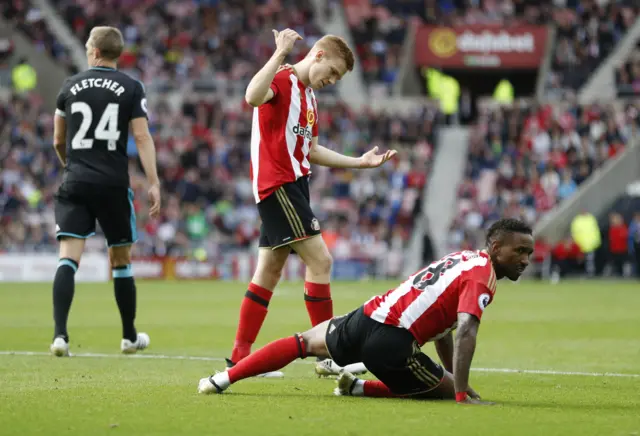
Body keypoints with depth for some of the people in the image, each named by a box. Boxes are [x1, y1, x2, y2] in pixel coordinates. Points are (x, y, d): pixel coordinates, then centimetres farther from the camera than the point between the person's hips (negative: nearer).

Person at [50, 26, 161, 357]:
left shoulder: (71, 85, 7)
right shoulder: (131, 88, 1)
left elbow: (58, 141, 17)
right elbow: (142, 137, -7)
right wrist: (153, 184, -8)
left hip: (75, 182, 0)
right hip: (114, 183, 0)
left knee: (68, 258, -7)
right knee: (121, 261, 13)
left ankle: (60, 334, -23)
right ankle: (129, 336, 25)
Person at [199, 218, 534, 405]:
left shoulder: (461, 259, 23)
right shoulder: (482, 275, -5)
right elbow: (465, 331, -21)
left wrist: (456, 378, 32)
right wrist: (462, 392, -22)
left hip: (365, 318, 8)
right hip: (393, 344, -8)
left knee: (304, 342, 30)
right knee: (447, 390, 9)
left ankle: (223, 379, 23)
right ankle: (361, 388, 0)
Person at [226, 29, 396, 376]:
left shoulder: (309, 96, 20)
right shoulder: (282, 80, -10)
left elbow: (311, 151, 26)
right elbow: (253, 97, -33)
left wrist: (360, 162, 22)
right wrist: (281, 54, -34)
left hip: (294, 184, 10)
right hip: (277, 184, -10)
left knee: (270, 271, 9)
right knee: (319, 260, -11)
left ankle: (240, 356, 12)